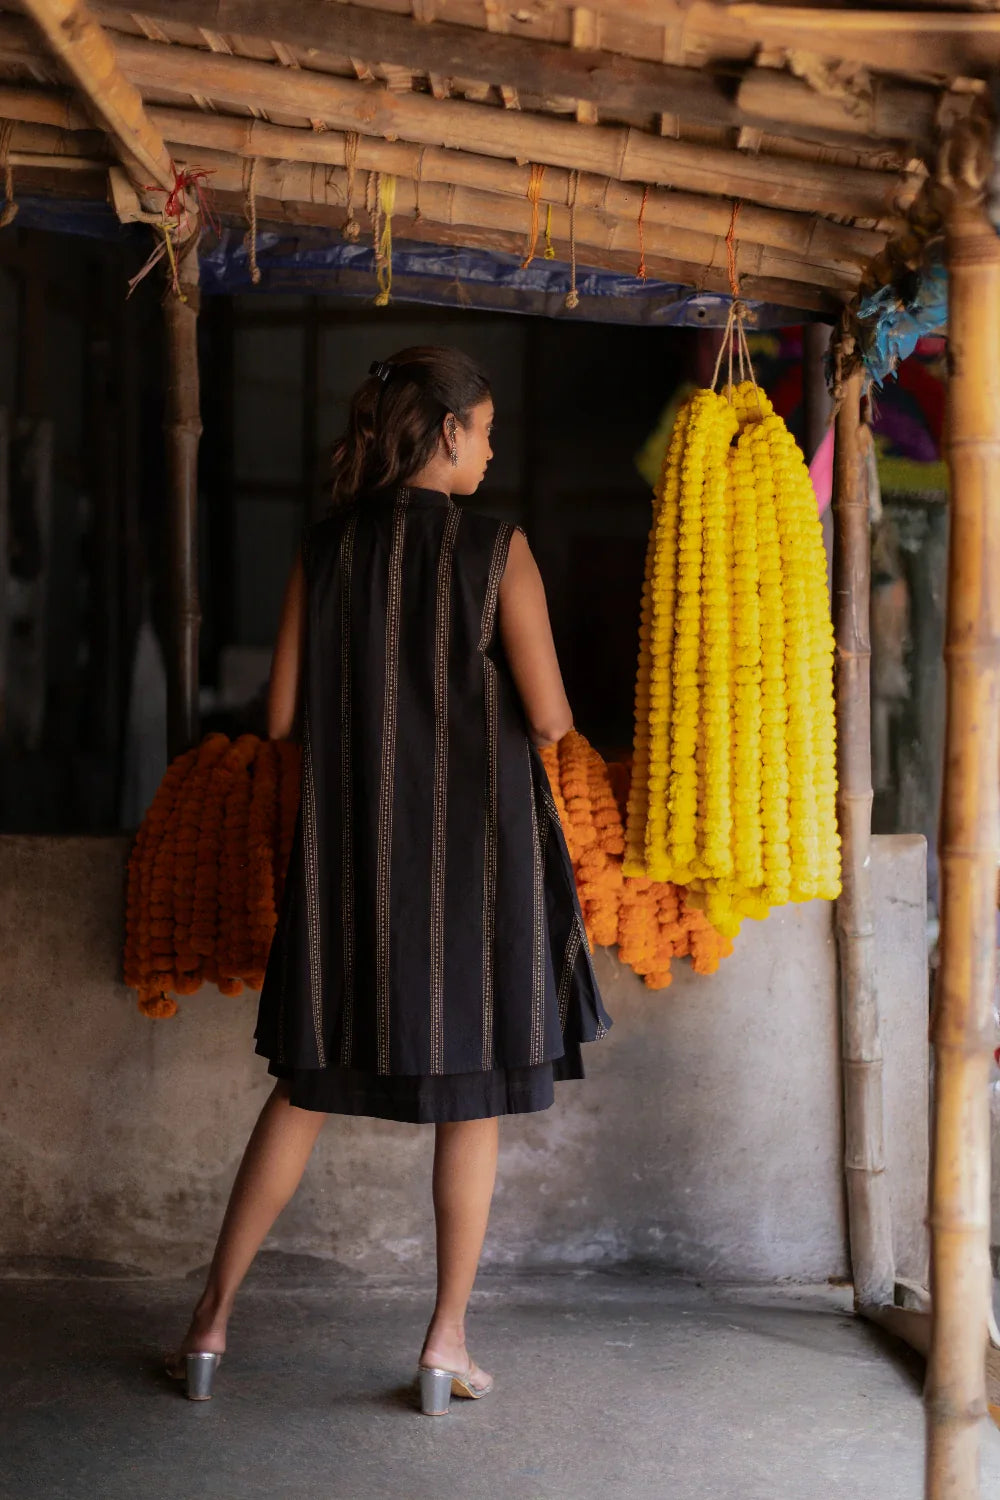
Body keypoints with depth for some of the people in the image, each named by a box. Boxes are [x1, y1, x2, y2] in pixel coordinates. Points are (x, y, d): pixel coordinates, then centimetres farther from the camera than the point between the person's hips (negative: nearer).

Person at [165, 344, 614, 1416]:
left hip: (351, 847, 4)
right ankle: (448, 1343, 15)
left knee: (307, 1085, 13)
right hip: (474, 845, -3)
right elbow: (549, 719, -9)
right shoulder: (496, 546, -8)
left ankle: (212, 1323, 18)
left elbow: (283, 716, 2)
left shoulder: (326, 547, 2)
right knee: (472, 1091, 9)